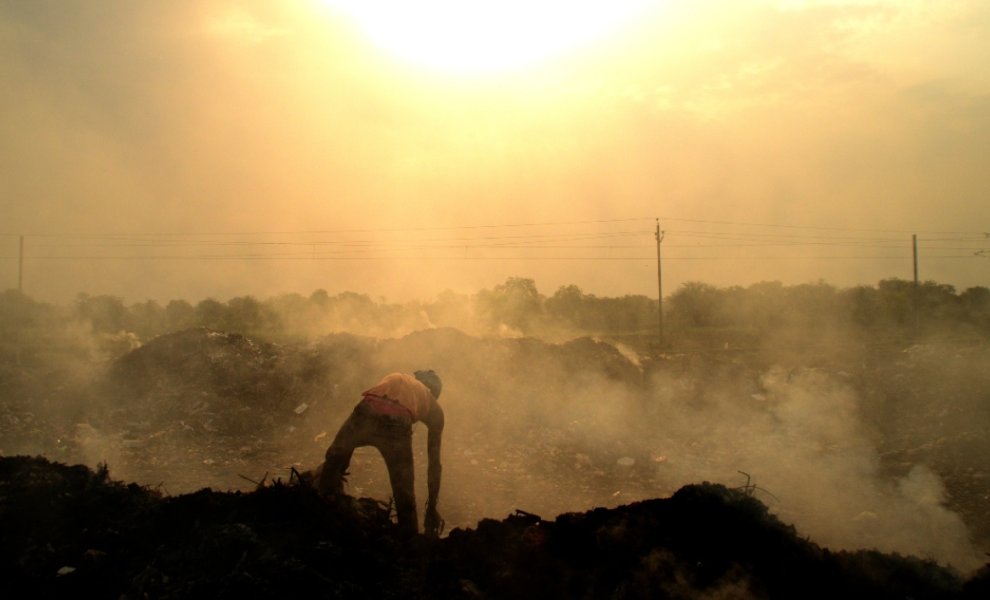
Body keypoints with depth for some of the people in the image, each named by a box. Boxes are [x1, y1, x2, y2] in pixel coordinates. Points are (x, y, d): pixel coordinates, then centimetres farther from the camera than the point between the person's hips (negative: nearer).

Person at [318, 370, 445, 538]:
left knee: (334, 458, 32)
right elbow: (434, 462, 32)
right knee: (405, 497, 16)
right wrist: (431, 508, 40)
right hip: (397, 424, -2)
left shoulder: (393, 377, 40)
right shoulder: (435, 409, 32)